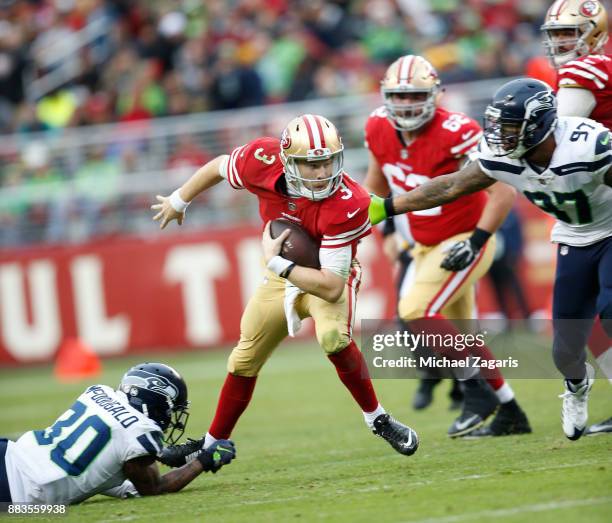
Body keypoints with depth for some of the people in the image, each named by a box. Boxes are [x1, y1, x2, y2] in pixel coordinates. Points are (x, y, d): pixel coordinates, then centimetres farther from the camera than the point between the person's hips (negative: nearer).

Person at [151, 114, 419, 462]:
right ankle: (213, 444, 35)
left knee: (333, 336, -35)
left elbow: (331, 287, -37)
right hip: (281, 277, 5)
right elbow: (219, 167, -2)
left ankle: (377, 419, -16)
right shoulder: (264, 161, -27)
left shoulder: (346, 204, -37)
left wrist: (276, 263, -36)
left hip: (329, 278, -5)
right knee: (244, 360, 14)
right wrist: (179, 201, 12)